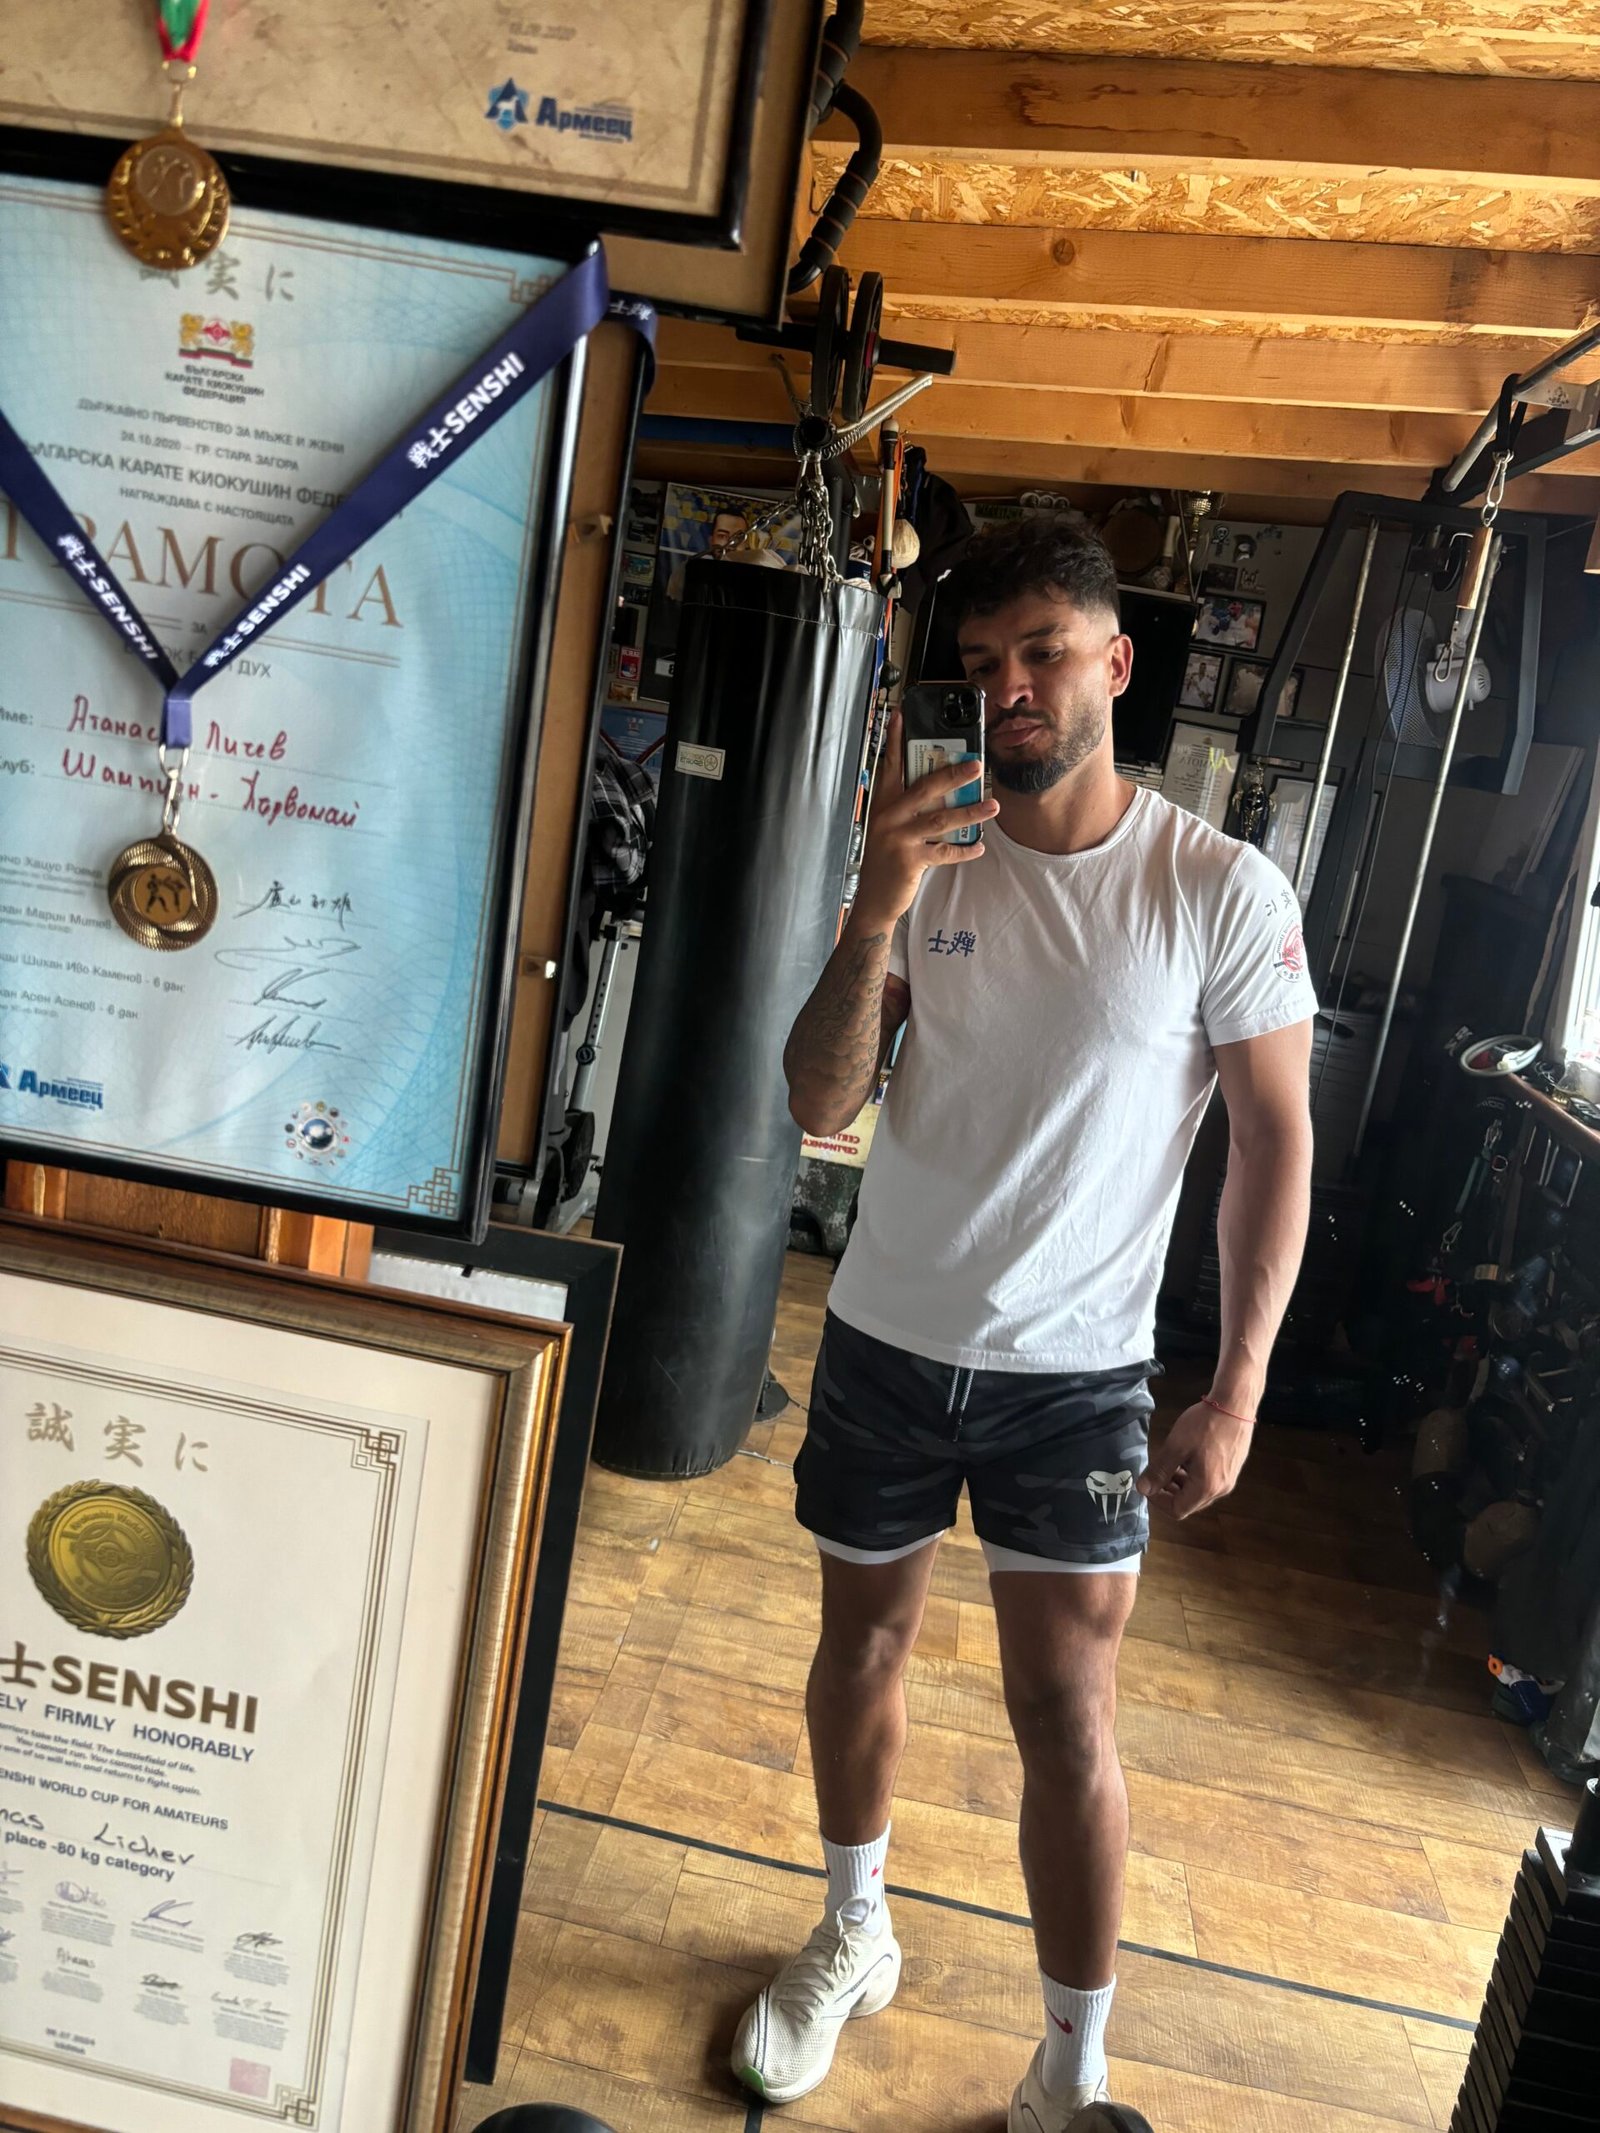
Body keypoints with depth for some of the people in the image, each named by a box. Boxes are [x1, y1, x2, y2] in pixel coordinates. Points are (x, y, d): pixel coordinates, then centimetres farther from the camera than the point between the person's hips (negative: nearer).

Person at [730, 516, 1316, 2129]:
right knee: (862, 1642, 18)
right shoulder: (929, 866, -2)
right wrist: (878, 909, -22)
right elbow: (820, 1105, -7)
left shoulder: (1223, 891, -9)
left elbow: (1275, 1146, -6)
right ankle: (854, 1938, 45)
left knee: (1067, 1720, 3)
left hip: (1074, 1372, -3)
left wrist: (1235, 1392, -9)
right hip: (885, 1335, 3)